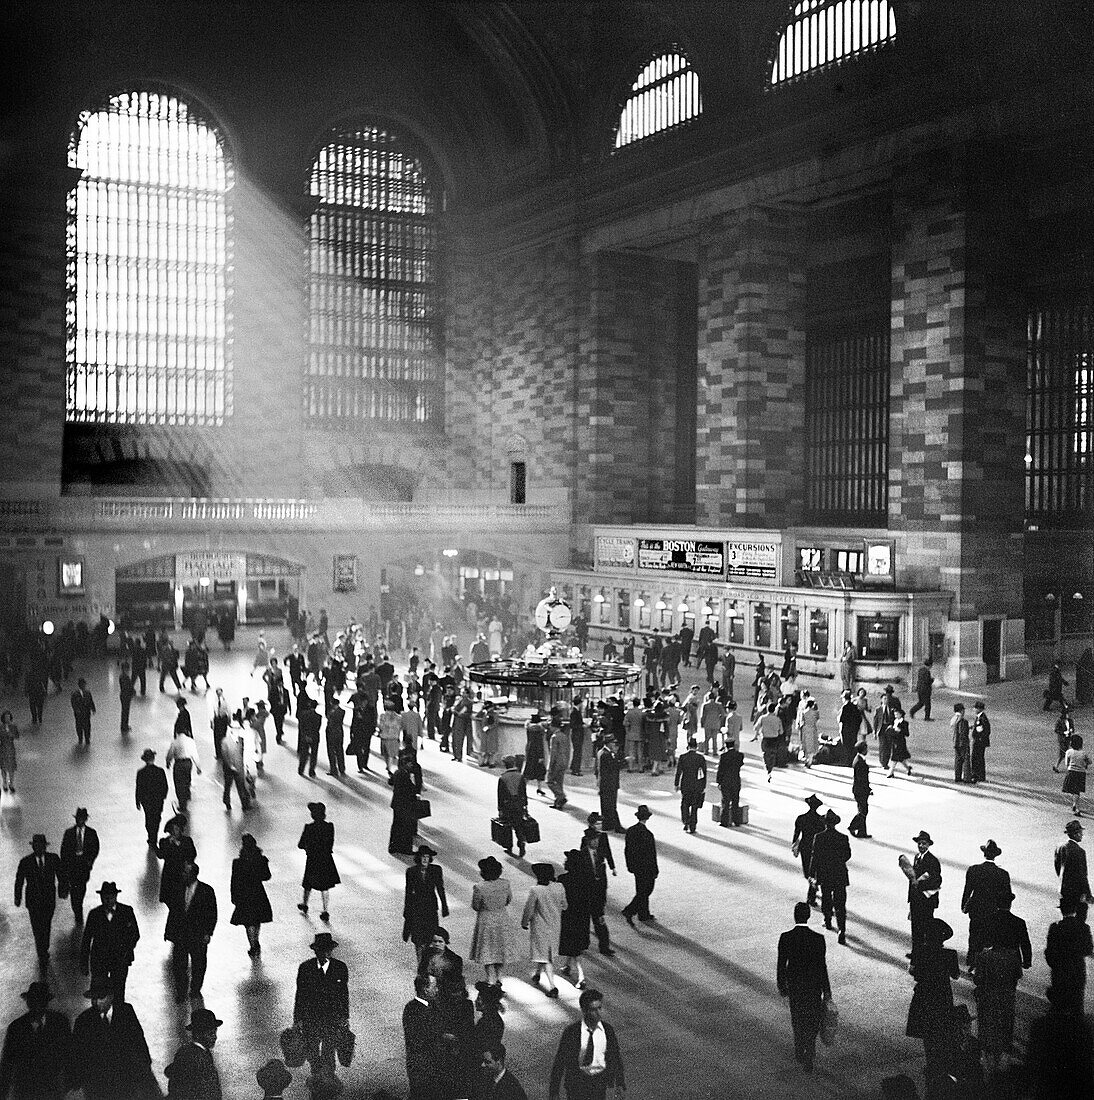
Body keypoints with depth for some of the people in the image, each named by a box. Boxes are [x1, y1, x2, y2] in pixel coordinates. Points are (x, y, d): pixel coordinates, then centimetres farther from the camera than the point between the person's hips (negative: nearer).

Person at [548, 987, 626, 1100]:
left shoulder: (608, 1030, -7)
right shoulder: (570, 1032, -17)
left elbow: (616, 1057, 3)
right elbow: (559, 1061, -11)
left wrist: (619, 1084, -1)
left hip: (600, 1082, 3)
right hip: (577, 1081, -3)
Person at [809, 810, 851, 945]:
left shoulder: (819, 837, -11)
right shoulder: (843, 838, -8)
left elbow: (815, 857, -10)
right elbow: (848, 855, 4)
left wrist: (812, 874, -4)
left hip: (824, 874, 0)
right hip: (840, 875, 0)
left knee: (826, 899, 23)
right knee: (840, 904, 0)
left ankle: (828, 922, 38)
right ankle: (842, 931, -11)